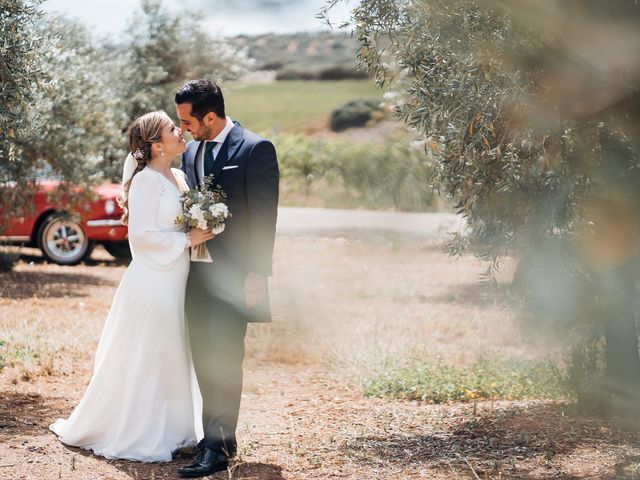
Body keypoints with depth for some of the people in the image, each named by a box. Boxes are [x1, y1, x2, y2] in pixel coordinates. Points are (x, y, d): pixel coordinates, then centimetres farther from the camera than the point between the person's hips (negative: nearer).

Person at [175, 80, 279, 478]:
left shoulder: (255, 149, -10)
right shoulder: (192, 151, 12)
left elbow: (264, 216, -12)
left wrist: (257, 274, -16)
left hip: (233, 273, -8)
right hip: (198, 272, 8)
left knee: (224, 360, -9)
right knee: (204, 359, 10)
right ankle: (217, 439, 18)